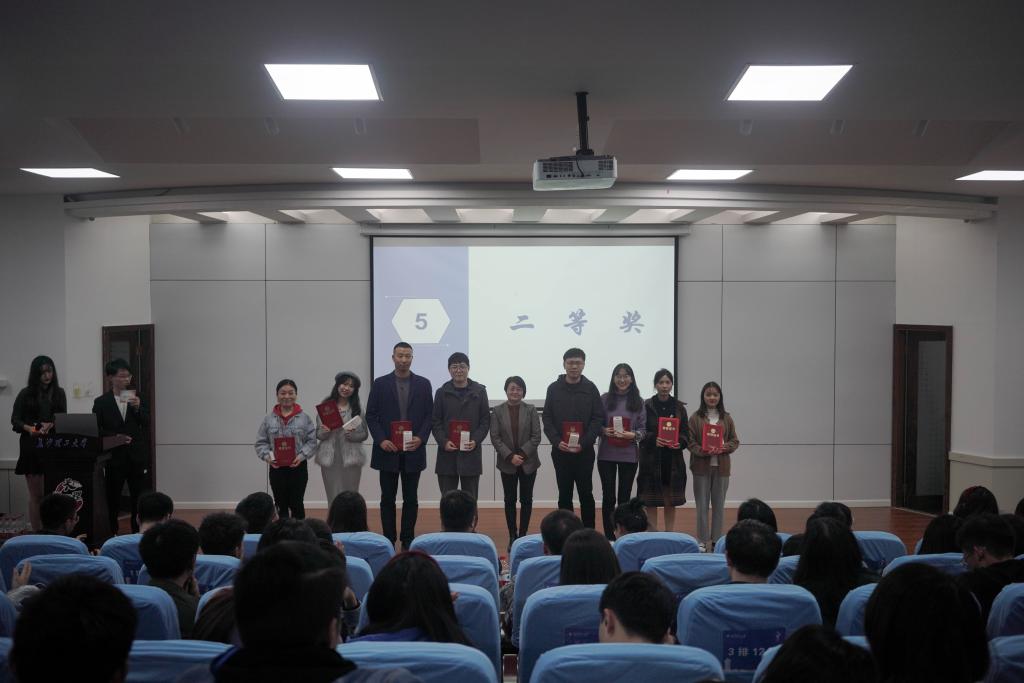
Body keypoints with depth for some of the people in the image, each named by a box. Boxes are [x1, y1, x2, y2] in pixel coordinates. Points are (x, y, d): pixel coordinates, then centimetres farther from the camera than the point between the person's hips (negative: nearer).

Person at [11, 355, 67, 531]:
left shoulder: (58, 393, 9)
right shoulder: (25, 394, 2)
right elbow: (15, 420, 1)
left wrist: (51, 425, -17)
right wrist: (29, 428, -19)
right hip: (32, 446, -2)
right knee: (36, 495, 0)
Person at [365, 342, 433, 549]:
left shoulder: (423, 384, 5)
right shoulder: (380, 384, 3)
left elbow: (429, 415, 5)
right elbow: (371, 416, 2)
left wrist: (421, 438, -10)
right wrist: (381, 440, -10)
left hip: (413, 451, 1)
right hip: (387, 451, 0)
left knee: (410, 499, 6)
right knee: (388, 498, 5)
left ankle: (408, 540, 14)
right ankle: (388, 540, 11)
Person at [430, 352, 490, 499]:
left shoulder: (480, 391, 4)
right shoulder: (442, 392, 5)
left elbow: (485, 420, 4)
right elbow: (435, 421, 5)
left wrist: (476, 440, -10)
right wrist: (443, 442, -10)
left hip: (471, 453, 0)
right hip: (447, 454, 0)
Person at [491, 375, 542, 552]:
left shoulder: (531, 410, -1)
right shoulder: (497, 411, 0)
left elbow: (536, 437, -4)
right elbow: (495, 437, -4)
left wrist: (522, 454, -15)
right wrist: (510, 456, -14)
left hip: (528, 462, 0)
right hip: (507, 463, 0)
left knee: (526, 499, 4)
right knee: (510, 500, 4)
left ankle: (523, 535, 13)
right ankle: (512, 537, 10)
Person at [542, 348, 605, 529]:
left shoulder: (590, 388, 2)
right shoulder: (554, 388, 5)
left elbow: (598, 419, -2)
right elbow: (547, 419, 3)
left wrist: (583, 443, -13)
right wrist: (557, 441, -12)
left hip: (584, 451, -1)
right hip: (560, 451, 1)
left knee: (586, 493, 4)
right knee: (564, 494, 6)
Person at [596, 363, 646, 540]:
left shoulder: (638, 402, 4)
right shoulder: (604, 399, 2)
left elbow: (643, 429, 3)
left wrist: (633, 435, -15)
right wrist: (604, 431, -15)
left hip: (629, 456, 1)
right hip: (606, 455, 0)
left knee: (624, 498, 6)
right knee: (608, 497, 2)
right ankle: (609, 537, 10)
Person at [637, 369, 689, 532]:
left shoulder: (679, 407, 6)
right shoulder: (647, 406, -2)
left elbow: (686, 433, 6)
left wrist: (680, 442, -15)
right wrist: (654, 440, -21)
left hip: (673, 460, 2)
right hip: (651, 459, -2)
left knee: (671, 502, 8)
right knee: (651, 502, 0)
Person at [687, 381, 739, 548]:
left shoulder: (726, 418, 6)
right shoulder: (695, 418, -1)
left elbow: (735, 441, 7)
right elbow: (690, 442, -4)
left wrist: (724, 448, -12)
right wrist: (703, 451, -20)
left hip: (721, 467, 2)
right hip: (701, 467, -2)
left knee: (719, 504, 9)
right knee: (702, 505, 3)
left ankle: (717, 540, 19)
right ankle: (702, 540, 12)